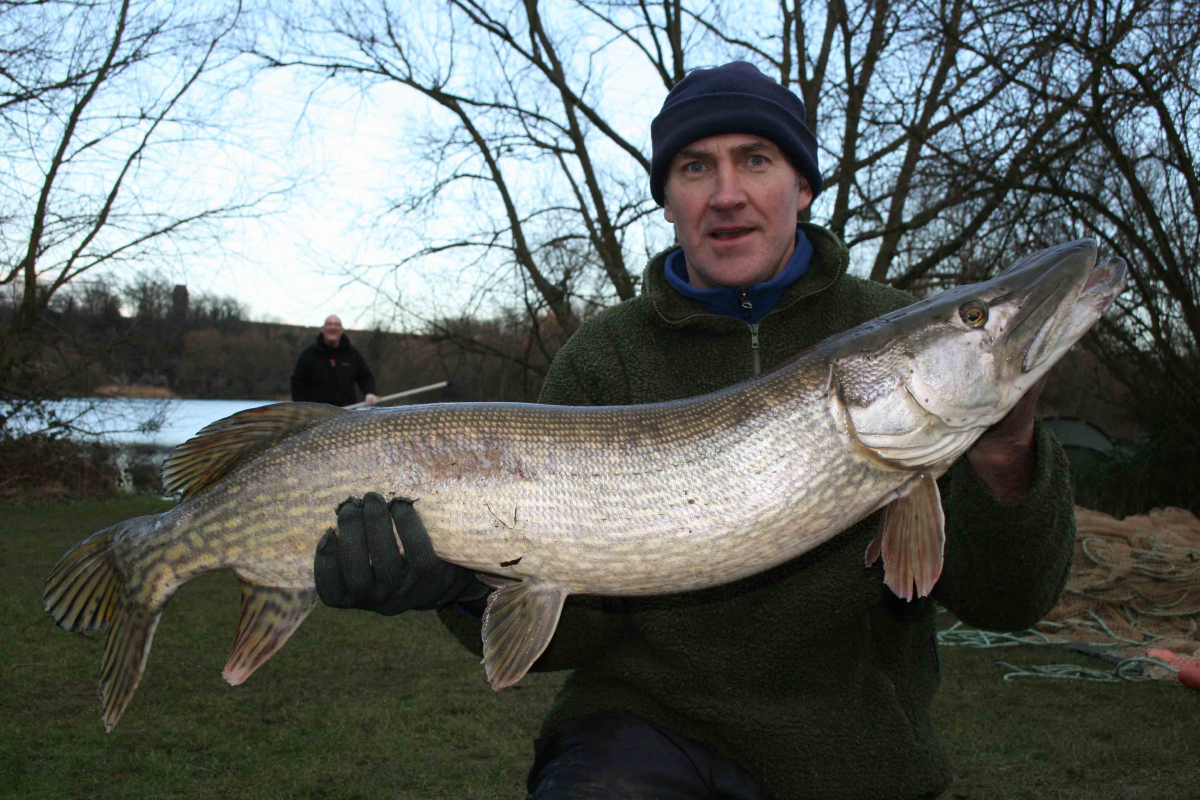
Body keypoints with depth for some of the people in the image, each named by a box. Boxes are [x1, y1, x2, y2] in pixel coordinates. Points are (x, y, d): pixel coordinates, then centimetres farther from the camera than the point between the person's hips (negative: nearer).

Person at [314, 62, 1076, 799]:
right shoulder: (603, 357, -1)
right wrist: (472, 580, -26)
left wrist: (1003, 456, -25)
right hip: (650, 725, -2)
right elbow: (576, 621, -5)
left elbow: (1003, 601, -6)